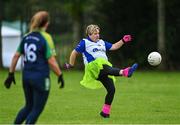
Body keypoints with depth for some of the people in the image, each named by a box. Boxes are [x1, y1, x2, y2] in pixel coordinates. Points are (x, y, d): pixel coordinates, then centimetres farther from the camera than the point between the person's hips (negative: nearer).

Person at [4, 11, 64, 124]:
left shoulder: (26, 37, 6)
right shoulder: (46, 38, -12)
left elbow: (16, 56, 7)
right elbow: (51, 61, -15)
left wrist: (11, 74, 13)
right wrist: (60, 75, -4)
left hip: (26, 76, 6)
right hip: (41, 77, -6)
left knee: (29, 106, 22)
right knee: (37, 110, 5)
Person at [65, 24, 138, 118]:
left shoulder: (102, 42, 26)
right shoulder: (84, 42, 8)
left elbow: (114, 47, 24)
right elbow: (74, 53, 12)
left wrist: (123, 41, 12)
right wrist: (71, 65, 15)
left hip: (104, 68, 7)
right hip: (93, 67, -7)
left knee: (111, 89, -4)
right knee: (107, 69, -38)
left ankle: (105, 111, 7)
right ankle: (124, 72, -69)